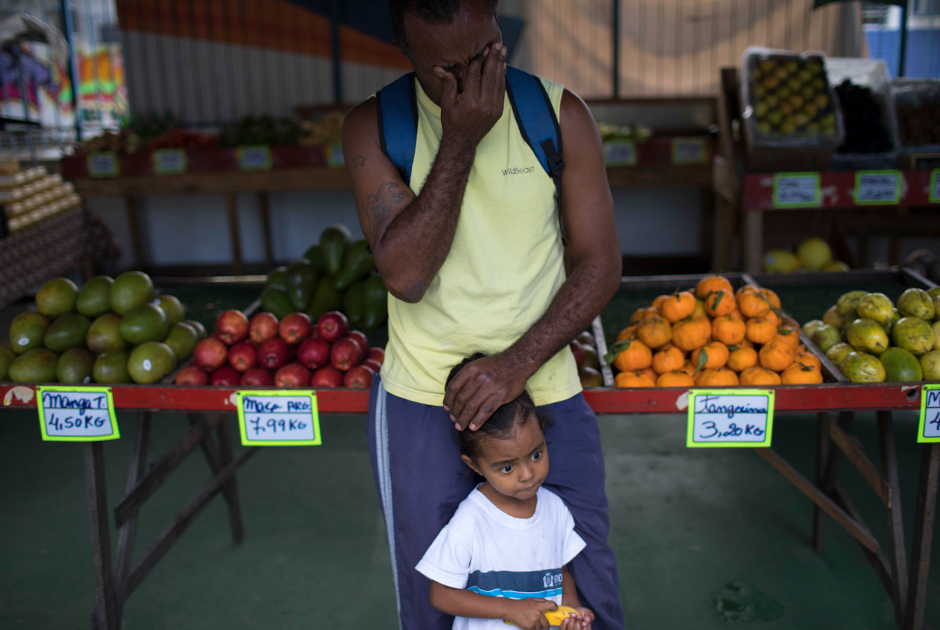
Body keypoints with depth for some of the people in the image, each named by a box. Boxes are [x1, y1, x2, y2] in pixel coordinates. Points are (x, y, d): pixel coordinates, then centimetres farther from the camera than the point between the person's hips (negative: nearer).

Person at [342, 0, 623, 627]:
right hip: (420, 403, 0)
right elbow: (405, 276, -17)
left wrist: (518, 362, -17)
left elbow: (600, 264, -4)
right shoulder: (374, 126, -6)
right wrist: (460, 140, -21)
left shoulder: (559, 114, -3)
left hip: (546, 394, 1)